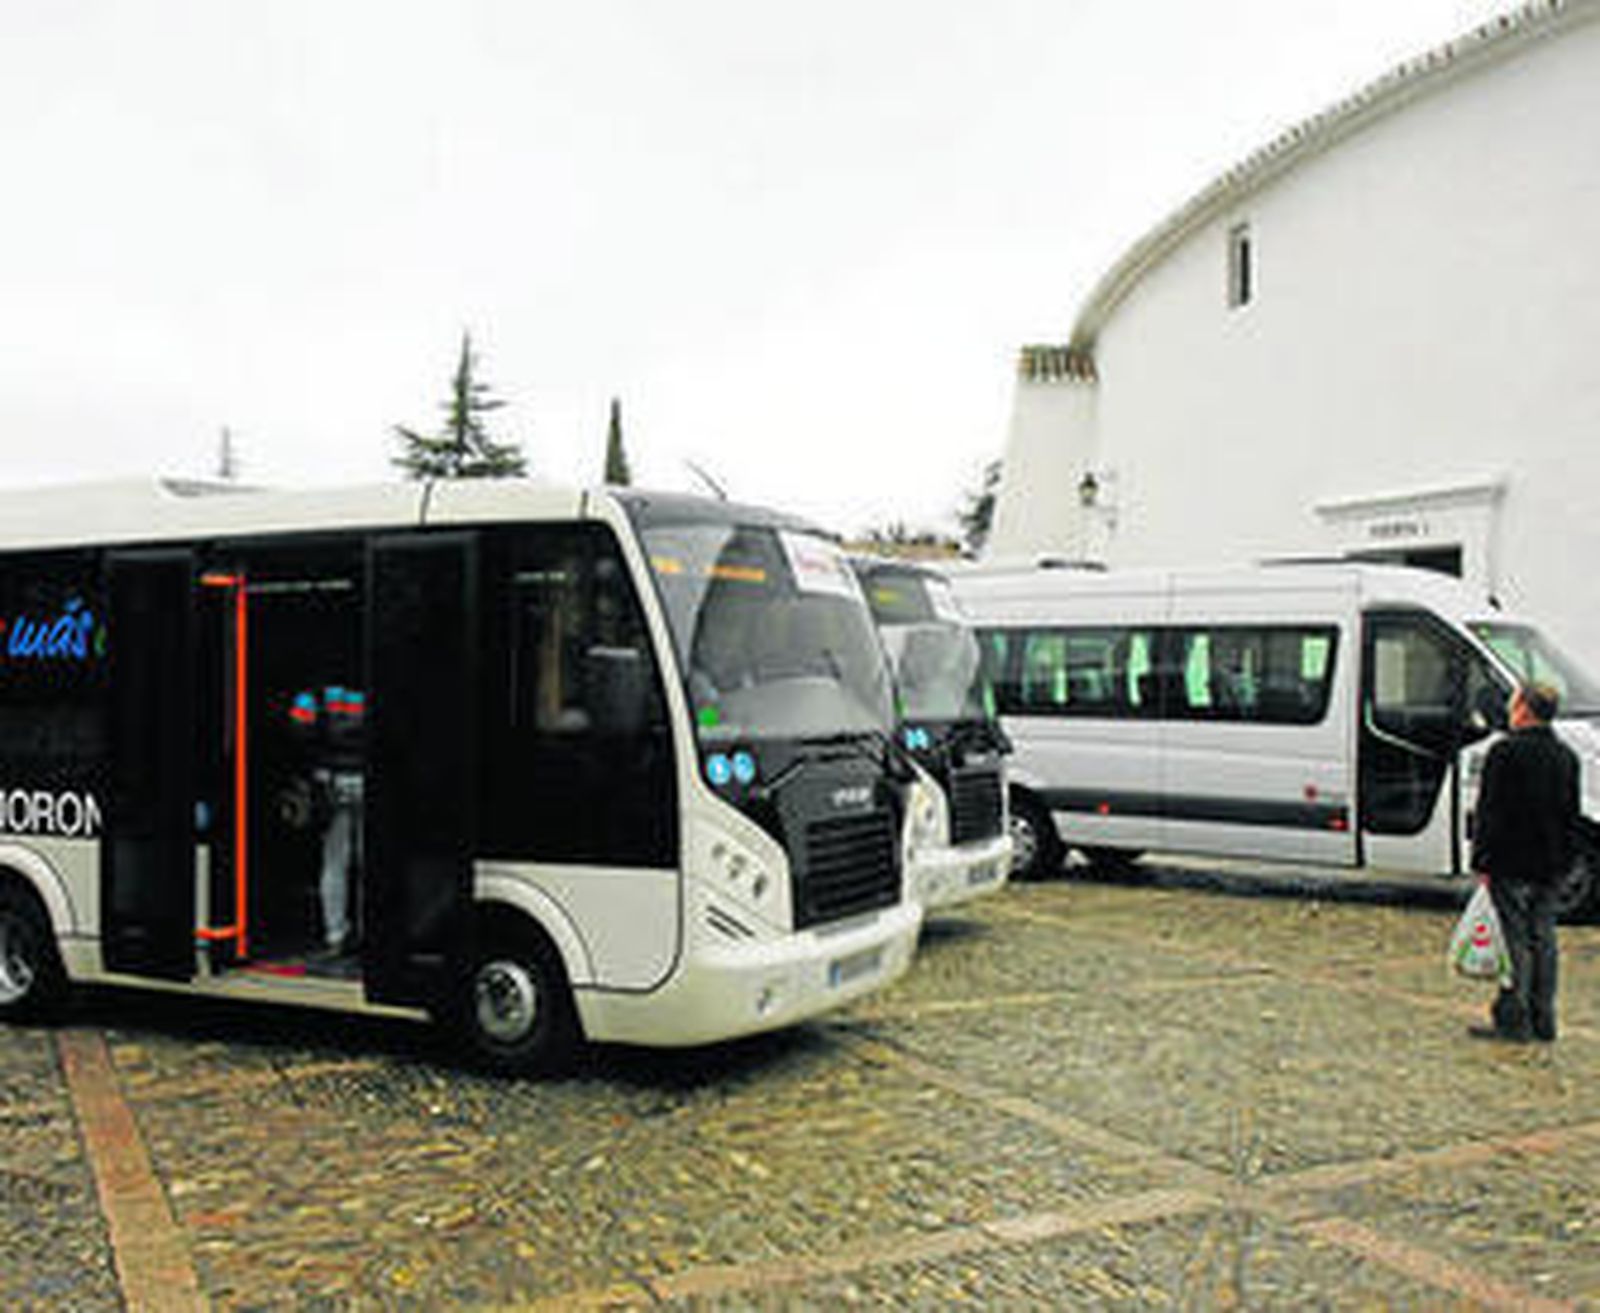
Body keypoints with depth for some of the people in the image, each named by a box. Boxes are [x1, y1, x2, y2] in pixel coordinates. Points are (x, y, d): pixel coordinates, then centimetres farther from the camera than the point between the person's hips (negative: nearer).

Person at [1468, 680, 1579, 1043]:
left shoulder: (1506, 752, -14)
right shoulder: (1566, 756, 10)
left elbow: (1489, 812, -14)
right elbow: (1570, 814, 15)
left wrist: (1482, 860, -9)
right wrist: (1561, 860, 19)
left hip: (1511, 863, -7)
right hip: (1549, 866, 7)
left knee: (1516, 941, -3)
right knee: (1543, 939, 12)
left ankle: (1513, 1020, 1)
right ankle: (1543, 1020, 17)